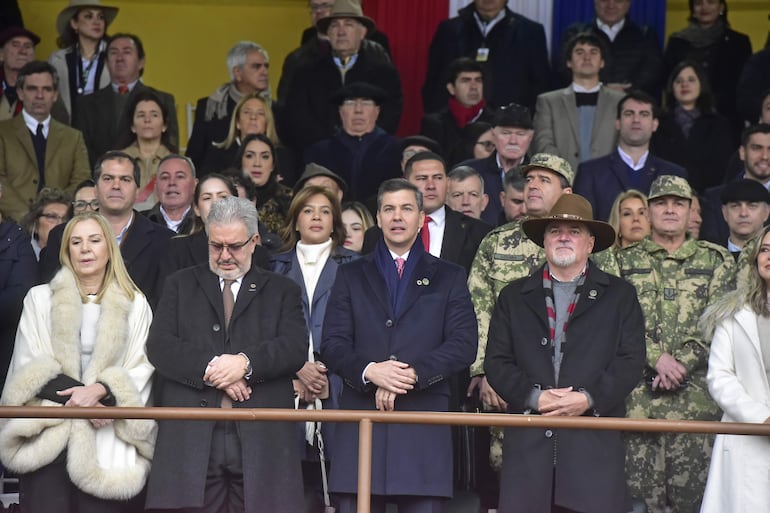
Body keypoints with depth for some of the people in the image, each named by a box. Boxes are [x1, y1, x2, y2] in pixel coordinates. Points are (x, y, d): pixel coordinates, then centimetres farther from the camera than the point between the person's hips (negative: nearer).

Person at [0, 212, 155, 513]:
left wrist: (101, 390, -15)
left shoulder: (134, 305, 8)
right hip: (47, 440, 0)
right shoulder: (40, 299, 11)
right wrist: (79, 397, -10)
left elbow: (142, 369, 3)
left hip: (107, 444, 0)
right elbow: (28, 369, 4)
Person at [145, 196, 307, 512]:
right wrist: (210, 369, -10)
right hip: (192, 439, 0)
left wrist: (246, 362, -16)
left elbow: (295, 348, 1)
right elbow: (159, 346, 4)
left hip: (261, 440, 0)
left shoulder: (282, 291, 16)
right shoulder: (180, 285, 18)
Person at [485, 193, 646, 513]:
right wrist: (534, 396, -8)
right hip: (528, 443, 1)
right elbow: (496, 362, 9)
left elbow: (631, 362, 3)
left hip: (594, 445, -1)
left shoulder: (619, 296, 13)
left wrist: (589, 397, -11)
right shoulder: (513, 297, 17)